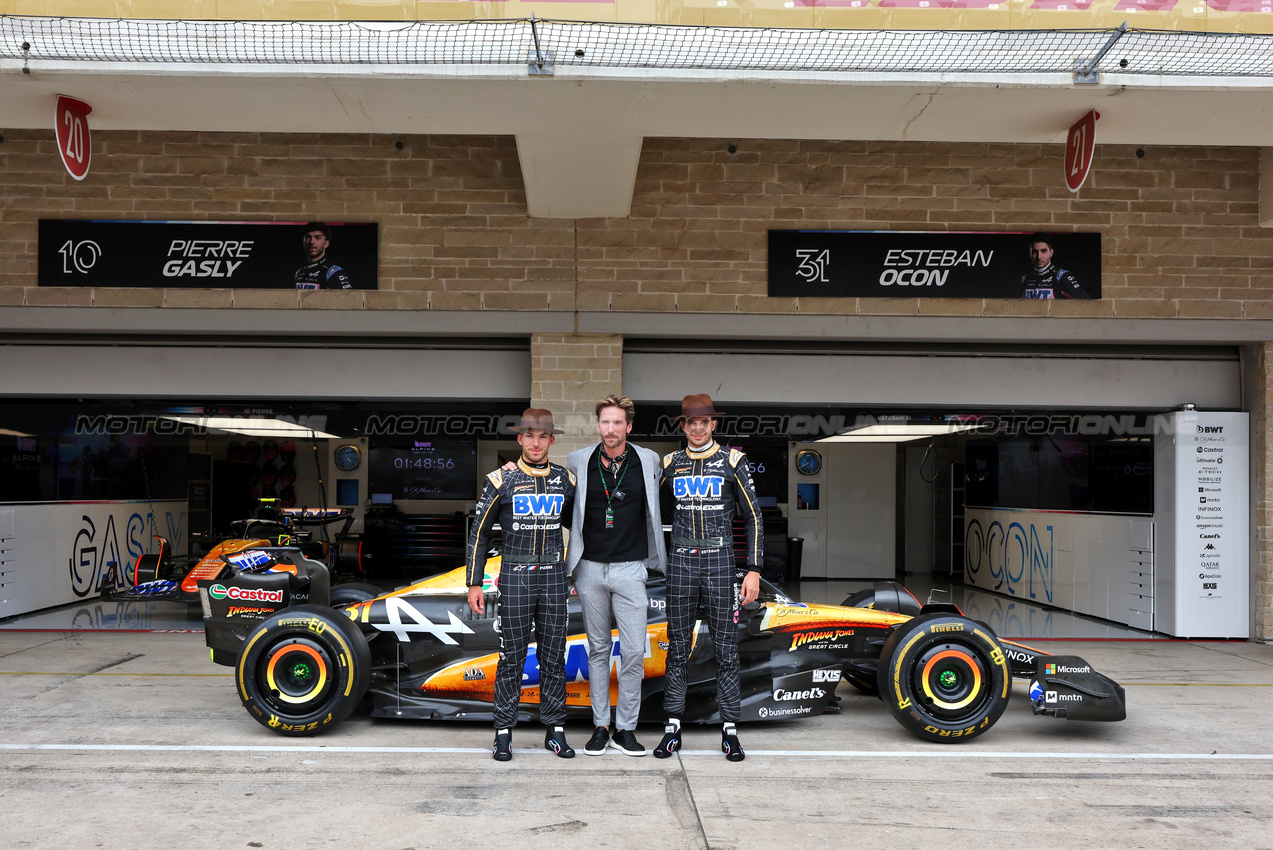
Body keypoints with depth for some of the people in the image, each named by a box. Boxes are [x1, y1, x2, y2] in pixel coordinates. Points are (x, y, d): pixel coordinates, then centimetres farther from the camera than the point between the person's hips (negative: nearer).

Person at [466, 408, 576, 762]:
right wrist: (474, 583, -1)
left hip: (553, 576, 3)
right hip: (515, 576, -2)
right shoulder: (502, 480, -1)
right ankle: (504, 732, 8)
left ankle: (555, 730, 14)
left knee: (554, 654, 6)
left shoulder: (565, 480, 8)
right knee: (512, 655, -1)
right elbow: (479, 533, 3)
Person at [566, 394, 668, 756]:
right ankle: (600, 726, 17)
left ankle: (626, 728, 8)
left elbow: (654, 507, 19)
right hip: (590, 567, 1)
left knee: (634, 651, -4)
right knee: (598, 650, 8)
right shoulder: (578, 462, 1)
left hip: (630, 567, -1)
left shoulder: (648, 461, 1)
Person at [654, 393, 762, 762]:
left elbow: (753, 517, 2)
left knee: (726, 648, 1)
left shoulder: (732, 461, 2)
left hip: (719, 563, -2)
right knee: (677, 647, 6)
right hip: (681, 563, 2)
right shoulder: (671, 464, 9)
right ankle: (673, 728, 13)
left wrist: (754, 571, -4)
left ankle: (729, 731, 8)